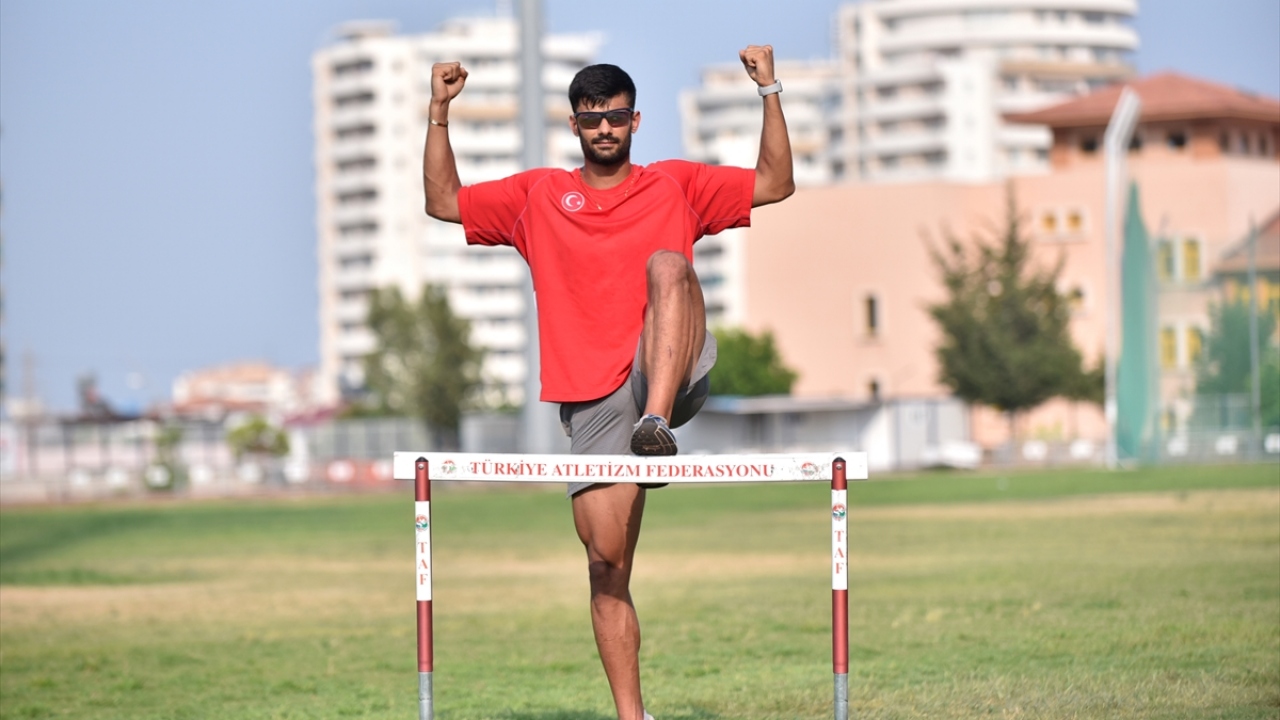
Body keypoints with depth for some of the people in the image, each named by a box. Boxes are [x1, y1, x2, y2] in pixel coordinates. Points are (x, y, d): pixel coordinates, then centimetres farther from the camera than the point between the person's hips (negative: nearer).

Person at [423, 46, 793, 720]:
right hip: (592, 397, 2)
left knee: (668, 264, -31)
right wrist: (440, 113, 7)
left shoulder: (675, 185, 15)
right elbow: (443, 202, 16)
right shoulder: (537, 196, 18)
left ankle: (657, 424, -48)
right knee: (606, 561, -5)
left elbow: (775, 184, 10)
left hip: (673, 372, -2)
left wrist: (769, 92, 1)